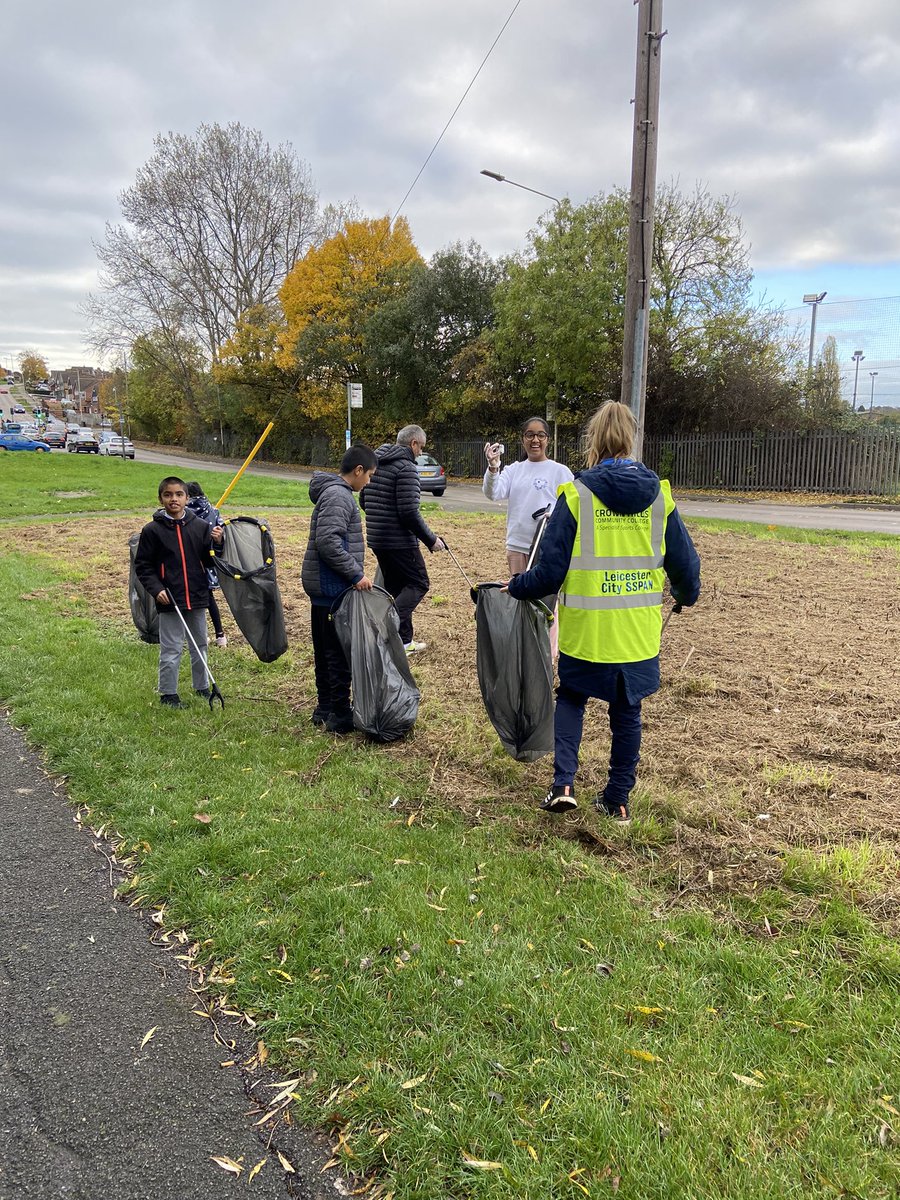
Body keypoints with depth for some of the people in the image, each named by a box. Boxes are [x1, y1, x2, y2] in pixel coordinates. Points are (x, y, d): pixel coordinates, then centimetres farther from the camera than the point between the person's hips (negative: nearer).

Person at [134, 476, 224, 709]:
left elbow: (209, 561, 3)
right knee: (171, 650, 3)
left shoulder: (200, 526, 1)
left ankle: (202, 688, 31)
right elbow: (142, 565, -2)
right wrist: (156, 589, -13)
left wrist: (216, 543, -15)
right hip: (169, 601, -3)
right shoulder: (152, 530, -6)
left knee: (200, 646, 16)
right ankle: (168, 694, 16)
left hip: (197, 596, 3)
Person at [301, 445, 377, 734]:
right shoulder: (338, 495, -15)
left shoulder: (335, 492, 18)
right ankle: (339, 716, 2)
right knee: (340, 653, -4)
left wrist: (354, 573, 20)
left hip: (325, 586, 11)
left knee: (326, 652, 16)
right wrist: (356, 573, -20)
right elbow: (328, 541, -25)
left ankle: (325, 709, 25)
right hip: (333, 587, -11)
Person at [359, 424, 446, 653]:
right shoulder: (406, 468, -15)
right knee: (419, 583, 2)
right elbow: (409, 512, -21)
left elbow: (363, 500, 20)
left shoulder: (375, 464, 12)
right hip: (400, 541, -9)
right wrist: (431, 540, -13)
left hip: (376, 539, 9)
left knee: (396, 589, 16)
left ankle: (405, 641, 20)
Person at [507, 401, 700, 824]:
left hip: (586, 626, -2)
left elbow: (551, 569, -9)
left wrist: (518, 587, 9)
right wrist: (686, 594, 25)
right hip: (638, 629, 2)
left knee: (570, 698, 19)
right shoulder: (657, 493, -2)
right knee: (627, 712, 16)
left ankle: (563, 783, 5)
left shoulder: (577, 494, -11)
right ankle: (618, 800, 25)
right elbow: (684, 561, 5)